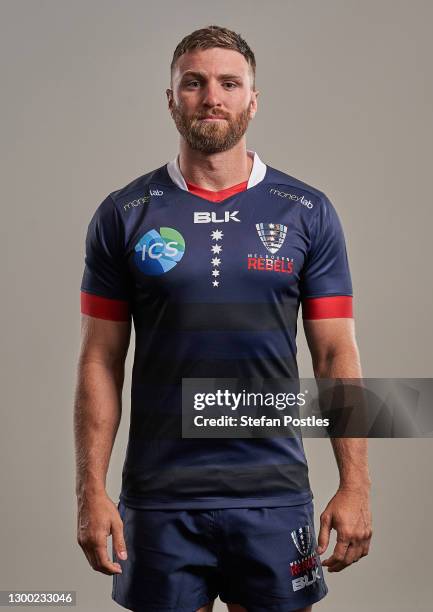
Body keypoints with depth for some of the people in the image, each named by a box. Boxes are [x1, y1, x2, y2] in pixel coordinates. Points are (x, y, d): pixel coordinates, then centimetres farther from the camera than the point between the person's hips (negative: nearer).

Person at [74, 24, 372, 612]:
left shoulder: (308, 213, 2)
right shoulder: (123, 215, 1)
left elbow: (336, 354, 1)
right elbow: (101, 360, 1)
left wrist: (355, 486, -5)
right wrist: (91, 490, -4)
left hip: (275, 496, 1)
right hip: (159, 500, 0)